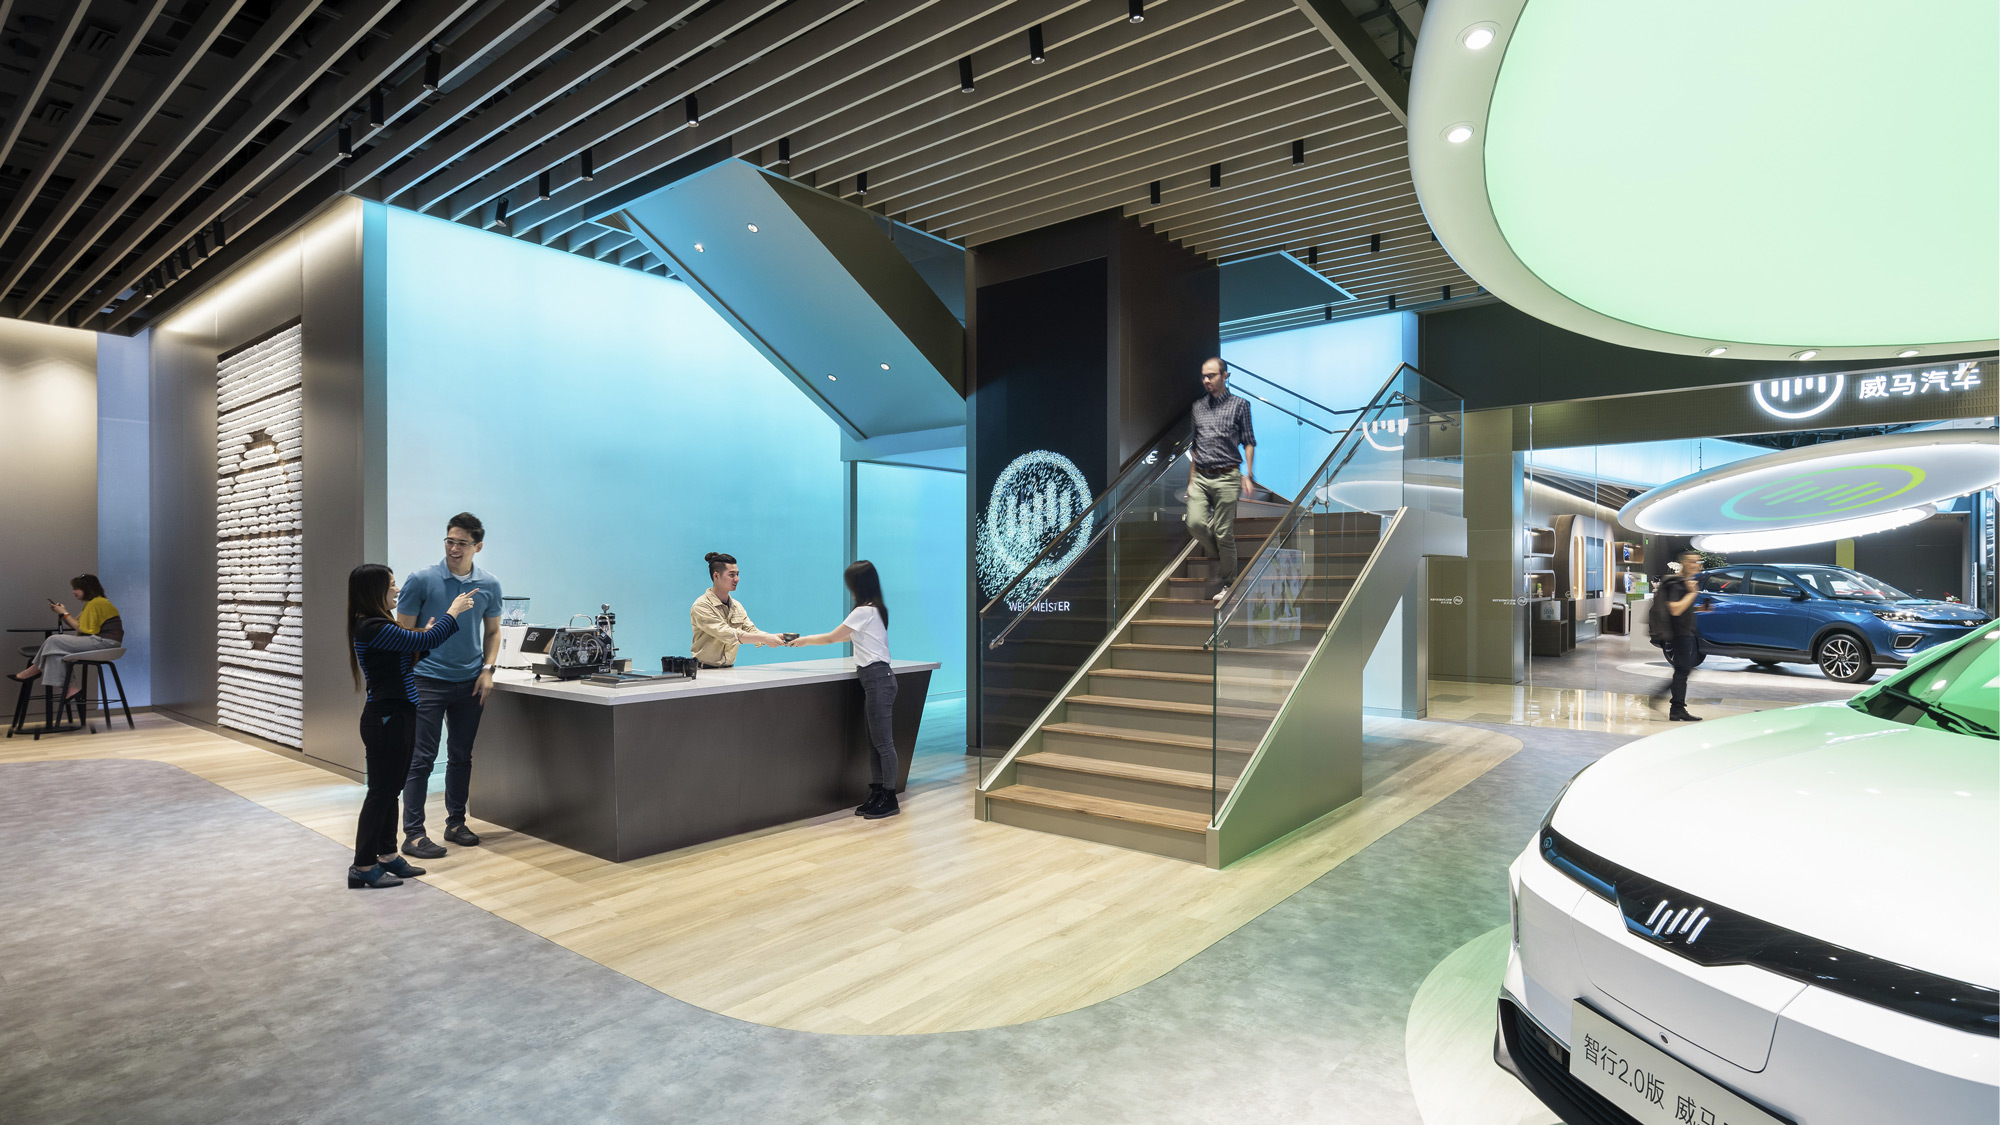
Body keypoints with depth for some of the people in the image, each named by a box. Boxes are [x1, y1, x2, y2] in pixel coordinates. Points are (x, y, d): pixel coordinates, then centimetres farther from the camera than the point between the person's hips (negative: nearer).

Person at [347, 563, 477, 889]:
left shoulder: (379, 624, 11)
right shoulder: (371, 628, -20)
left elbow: (414, 650, 20)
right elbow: (426, 640, -21)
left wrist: (427, 631, 6)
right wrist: (453, 612, -8)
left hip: (398, 715, 10)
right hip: (385, 718, -10)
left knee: (391, 788, 16)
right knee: (381, 790, -1)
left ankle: (387, 855, 26)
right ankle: (363, 867, 8)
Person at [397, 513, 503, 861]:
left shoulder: (489, 585, 3)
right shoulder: (422, 580, -7)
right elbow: (403, 631, -3)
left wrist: (488, 669, 1)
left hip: (469, 683, 4)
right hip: (428, 681, -4)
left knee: (461, 756, 12)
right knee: (422, 758, -3)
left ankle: (455, 822, 24)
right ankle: (413, 834, 2)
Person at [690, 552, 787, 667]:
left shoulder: (737, 606, 14)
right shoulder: (701, 607, -10)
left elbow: (751, 631, 4)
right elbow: (727, 634, -21)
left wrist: (776, 637, -15)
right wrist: (763, 638, -26)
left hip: (729, 669, 6)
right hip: (704, 671, -6)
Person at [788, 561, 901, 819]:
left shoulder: (865, 611, -11)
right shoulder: (875, 609, 17)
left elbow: (832, 638, -4)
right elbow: (844, 637, 26)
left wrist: (804, 640, 12)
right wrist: (806, 639, 30)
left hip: (877, 678, -10)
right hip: (877, 677, 10)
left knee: (883, 741, -6)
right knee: (875, 741, 11)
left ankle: (889, 798, -1)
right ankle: (877, 794, 15)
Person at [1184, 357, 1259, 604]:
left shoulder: (1239, 405, 3)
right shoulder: (1198, 406, 15)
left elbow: (1249, 442, 1)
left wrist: (1248, 473, -10)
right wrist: (1191, 480, 17)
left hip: (1226, 477, -4)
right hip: (1200, 478, 4)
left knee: (1223, 532, -3)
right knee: (1195, 523, -13)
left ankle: (1228, 582, 11)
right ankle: (1215, 555, 17)